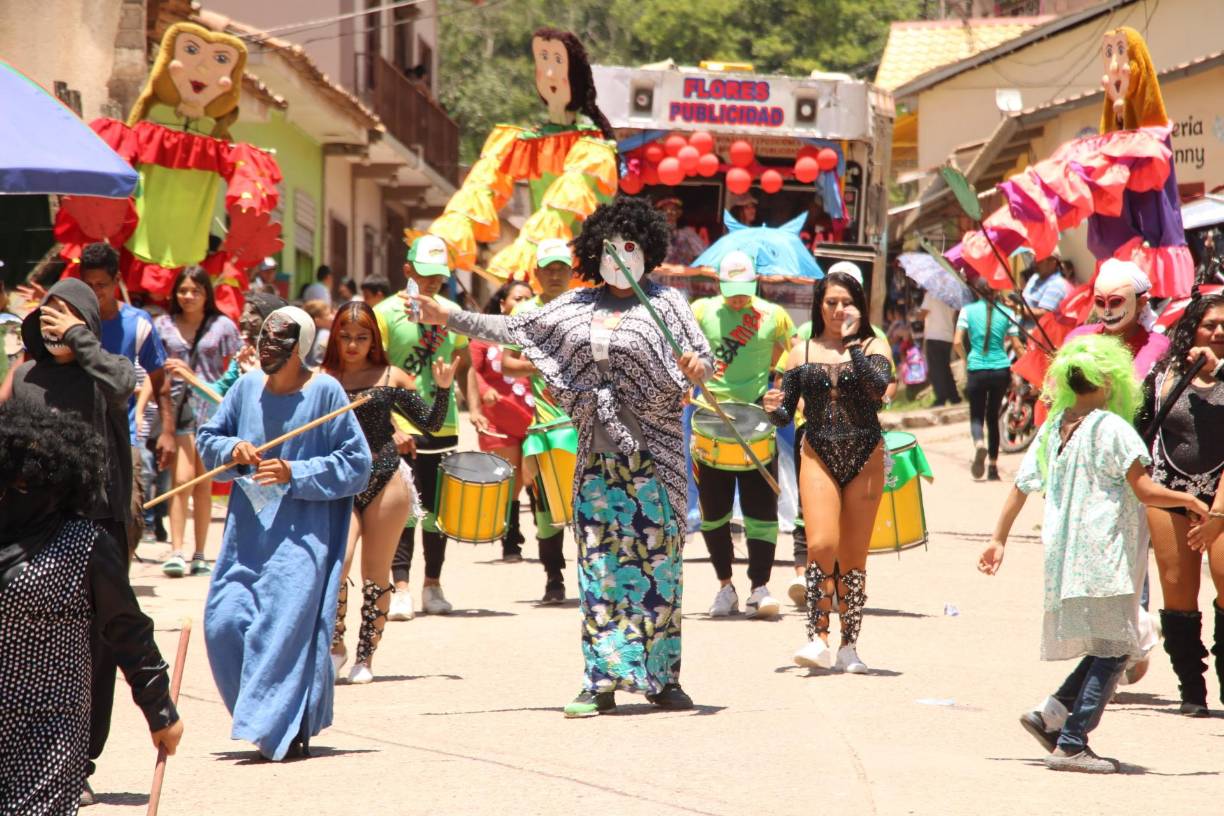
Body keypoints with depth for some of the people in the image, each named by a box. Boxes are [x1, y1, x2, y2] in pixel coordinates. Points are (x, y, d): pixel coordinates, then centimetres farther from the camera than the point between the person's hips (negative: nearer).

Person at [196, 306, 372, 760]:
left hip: (302, 531, -5)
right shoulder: (247, 387, 7)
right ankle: (266, 717, 18)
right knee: (224, 621, -2)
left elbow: (357, 464, -5)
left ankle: (288, 730, -2)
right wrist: (232, 450, -5)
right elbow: (207, 438, 18)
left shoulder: (325, 393, -6)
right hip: (248, 529, 5)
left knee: (285, 624, -13)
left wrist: (295, 475, -14)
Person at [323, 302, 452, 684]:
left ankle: (365, 657, 15)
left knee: (376, 573, 4)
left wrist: (442, 388, -8)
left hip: (385, 482, 1)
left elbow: (430, 422, 9)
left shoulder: (390, 378, 6)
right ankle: (335, 645, 0)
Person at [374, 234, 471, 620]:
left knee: (437, 509, 12)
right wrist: (392, 426, -16)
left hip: (444, 426, 5)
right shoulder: (386, 313, -6)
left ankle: (433, 585, 22)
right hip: (402, 428, -5)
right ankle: (401, 589, -8)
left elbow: (463, 361, 22)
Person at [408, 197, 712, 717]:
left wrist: (698, 366, -27)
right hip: (597, 454, 3)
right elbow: (514, 328, 13)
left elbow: (704, 362, -3)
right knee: (598, 562, 0)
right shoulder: (577, 306, 12)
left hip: (652, 454, -3)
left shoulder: (664, 303, 2)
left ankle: (663, 678, 5)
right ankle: (602, 682, 1)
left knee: (656, 557, -2)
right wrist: (448, 318, 7)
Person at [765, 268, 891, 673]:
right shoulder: (803, 352, 8)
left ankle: (848, 647, 8)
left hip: (865, 458, 0)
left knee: (853, 555, 2)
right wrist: (774, 407, -14)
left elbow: (878, 386, -18)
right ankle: (818, 637, -13)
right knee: (821, 545, -17)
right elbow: (784, 415, 8)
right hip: (818, 456, 0)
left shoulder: (872, 346, 4)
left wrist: (853, 342, -16)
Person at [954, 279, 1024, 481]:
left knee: (976, 416, 7)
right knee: (993, 417, 14)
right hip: (1001, 370, 1)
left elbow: (957, 342, -7)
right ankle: (993, 467, 14)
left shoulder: (968, 311, -1)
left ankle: (979, 444, -27)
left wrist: (965, 359, 11)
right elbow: (1016, 346, 0)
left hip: (977, 371, -1)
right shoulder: (1006, 312, 1)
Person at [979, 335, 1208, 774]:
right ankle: (1070, 745, -6)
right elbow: (1145, 491, -14)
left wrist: (998, 539, 23)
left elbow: (1019, 488, 14)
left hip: (1063, 556, 8)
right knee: (1112, 650, -2)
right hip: (1105, 556, -8)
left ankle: (1050, 715, 8)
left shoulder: (1053, 429, 10)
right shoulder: (1112, 427, -10)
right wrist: (1190, 500, 2)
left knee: (1106, 648, 17)